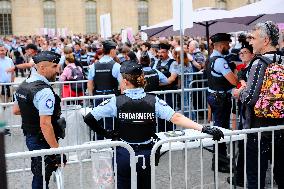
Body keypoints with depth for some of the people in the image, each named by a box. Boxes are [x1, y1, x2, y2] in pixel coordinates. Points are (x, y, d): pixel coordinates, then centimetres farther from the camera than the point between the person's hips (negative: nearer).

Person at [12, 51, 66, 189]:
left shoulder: (23, 85, 6)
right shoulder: (45, 91, -23)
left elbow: (16, 111, 20)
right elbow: (45, 125, -28)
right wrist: (57, 150, -25)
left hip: (29, 136, 9)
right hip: (43, 141, -9)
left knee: (38, 173, 22)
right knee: (41, 178, 3)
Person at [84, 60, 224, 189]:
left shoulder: (116, 102, -9)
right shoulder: (153, 101, -7)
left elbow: (89, 118, -9)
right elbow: (176, 118, -18)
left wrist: (104, 133, 5)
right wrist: (204, 129, -19)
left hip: (124, 155, -1)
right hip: (146, 154, 2)